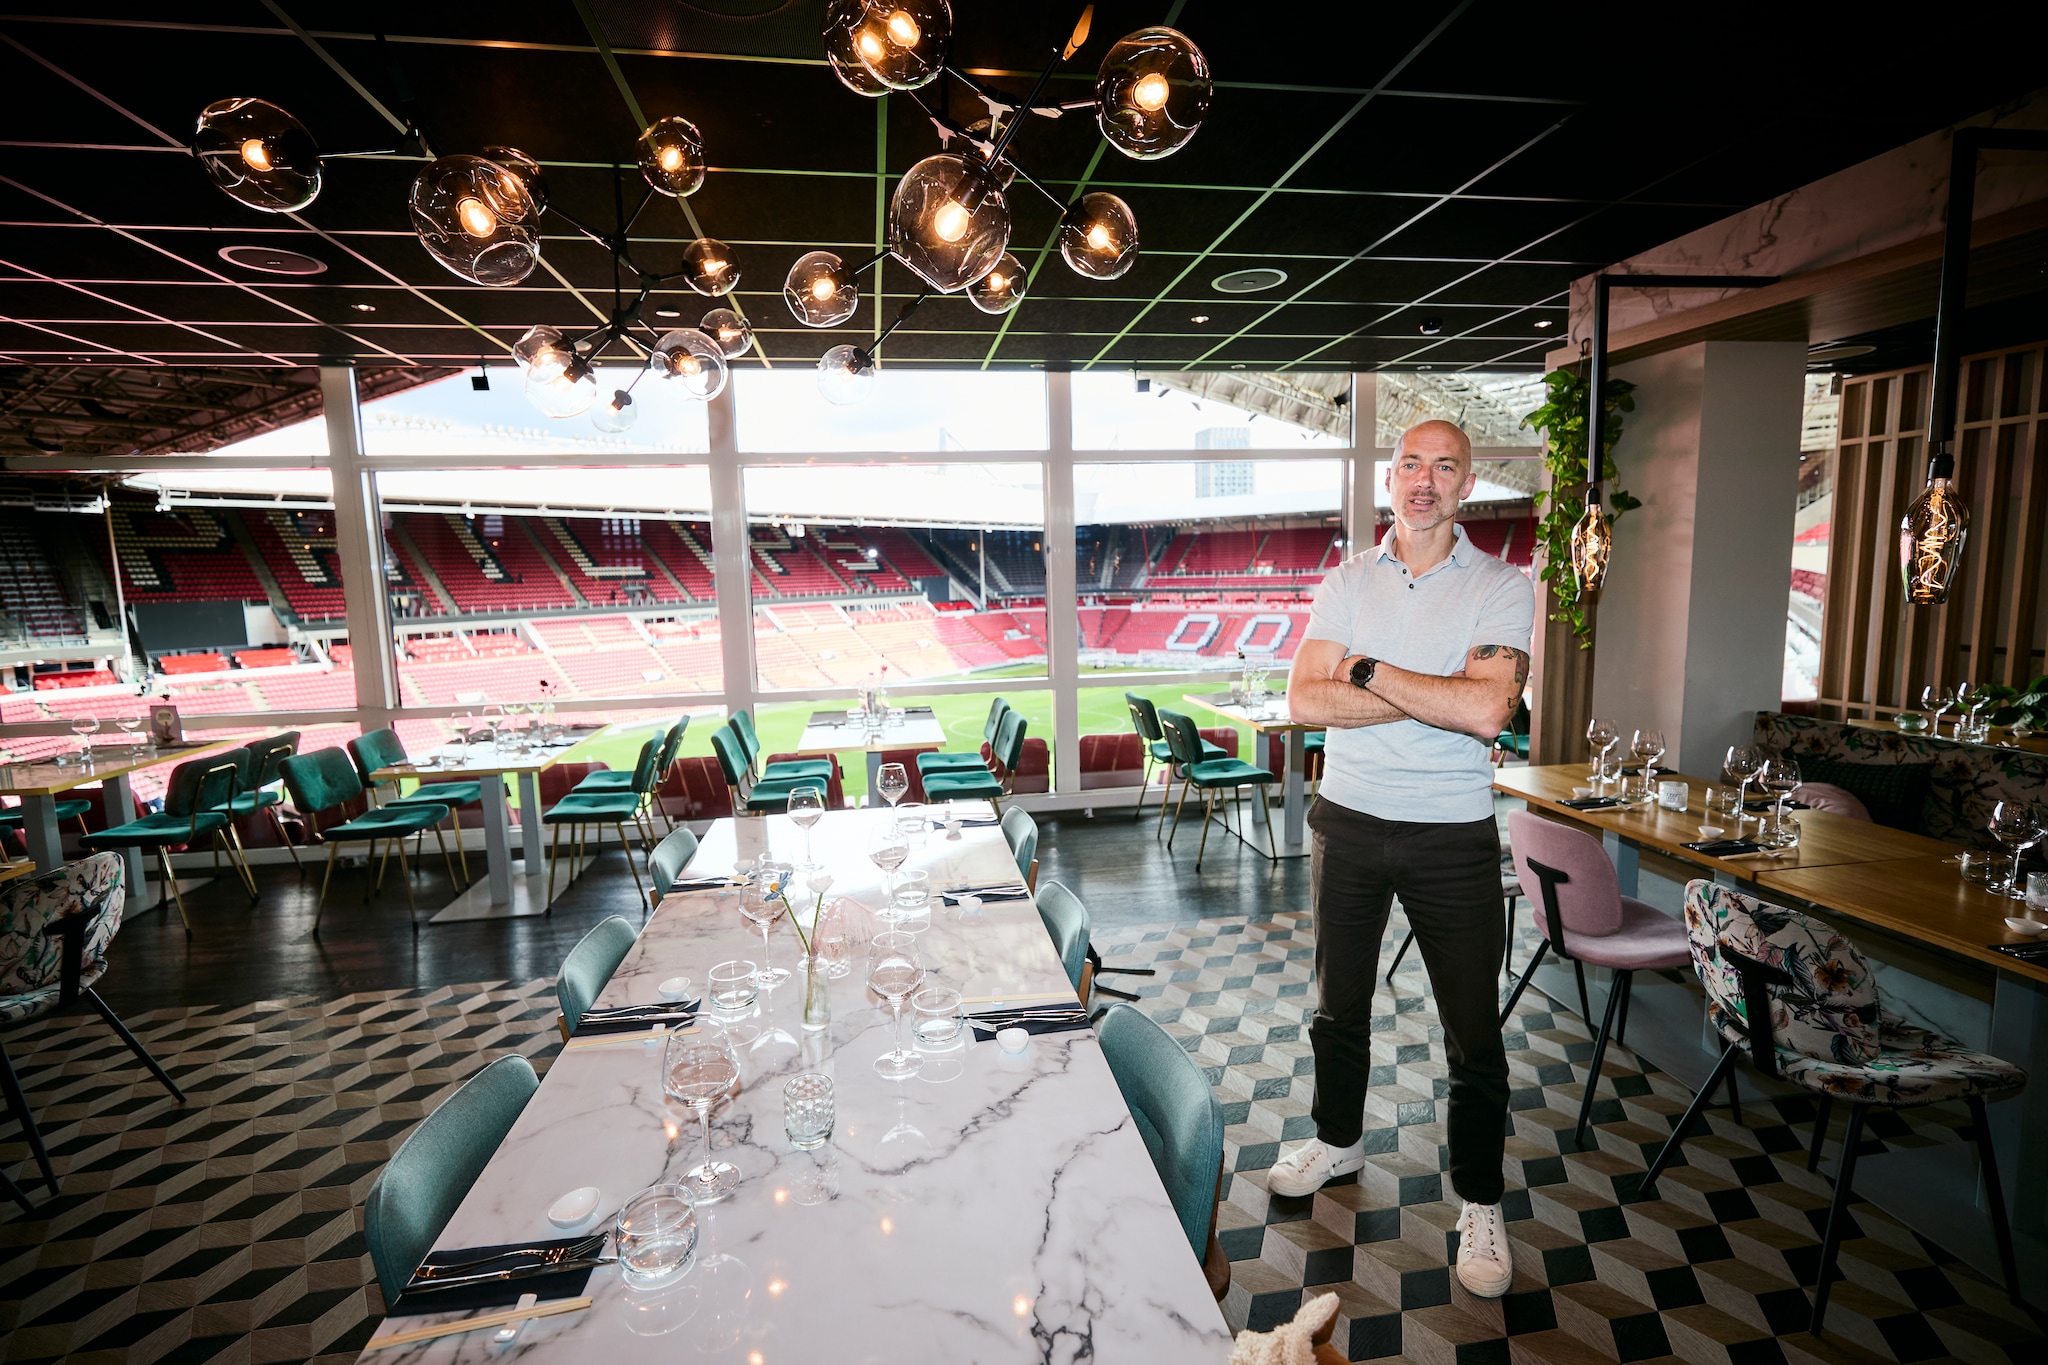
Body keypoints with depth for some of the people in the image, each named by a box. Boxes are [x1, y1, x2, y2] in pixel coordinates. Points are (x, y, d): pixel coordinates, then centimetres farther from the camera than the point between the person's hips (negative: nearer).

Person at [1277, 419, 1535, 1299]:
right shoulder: (1347, 582, 2)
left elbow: (1486, 711, -22)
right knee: (1338, 1004, 18)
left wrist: (1367, 671, -15)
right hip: (1348, 822, 3)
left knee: (1474, 1033, 7)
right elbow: (1305, 700, -11)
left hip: (1452, 836, -2)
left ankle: (1480, 1203, 30)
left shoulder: (1501, 587, -6)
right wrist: (1437, 693, -17)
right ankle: (1338, 1139, 42)